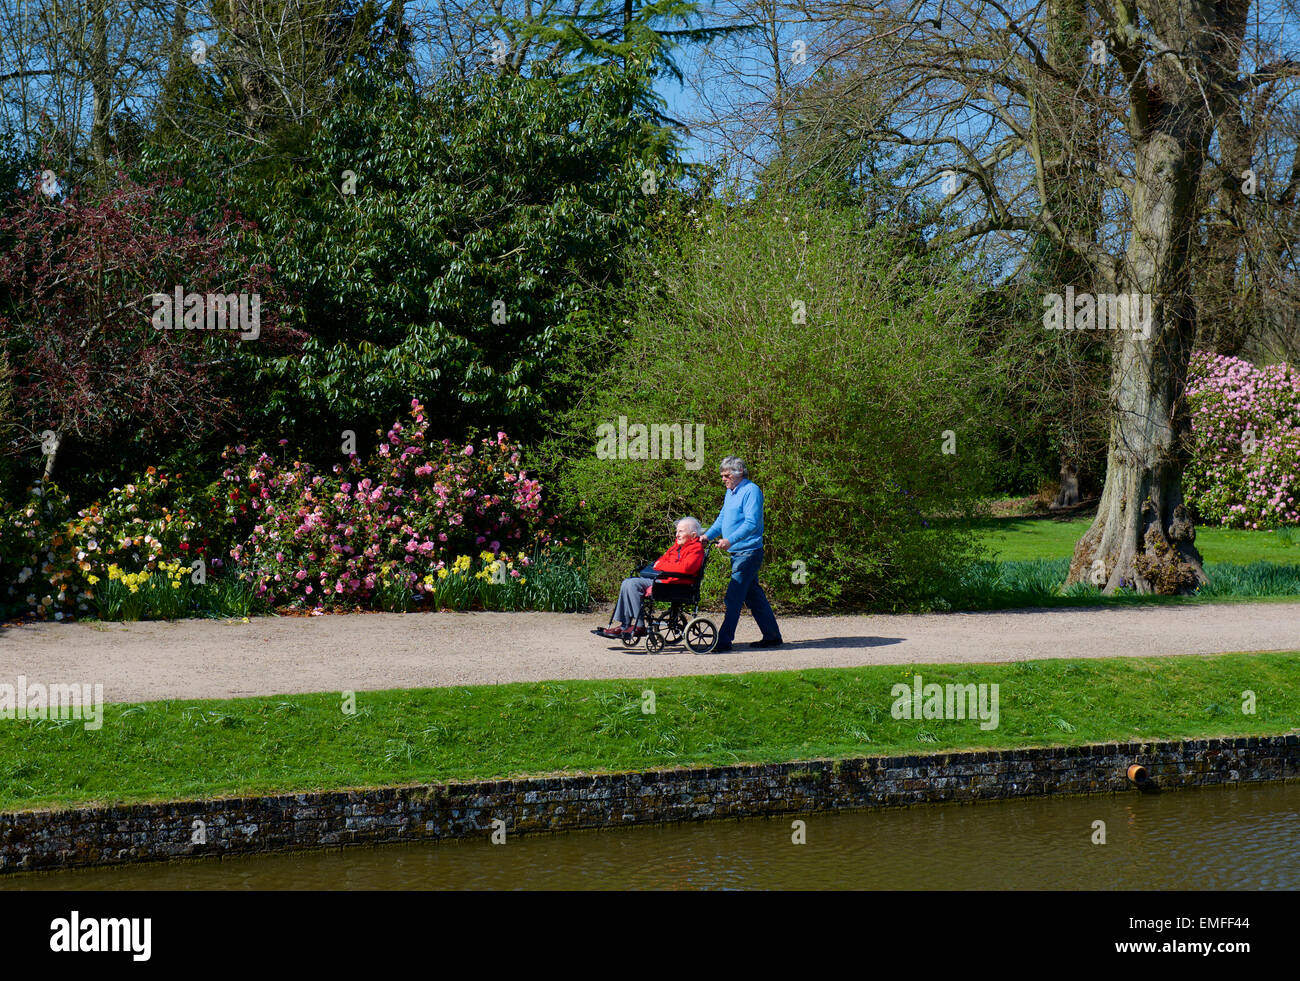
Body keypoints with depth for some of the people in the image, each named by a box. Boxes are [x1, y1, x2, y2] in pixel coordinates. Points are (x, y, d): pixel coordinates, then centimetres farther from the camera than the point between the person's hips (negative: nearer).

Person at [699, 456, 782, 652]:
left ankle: (724, 640, -10)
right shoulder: (730, 493, 16)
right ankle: (772, 636, 19)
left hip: (749, 552, -10)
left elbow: (752, 523, -22)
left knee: (734, 597, -11)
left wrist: (730, 540, -32)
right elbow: (722, 518, 22)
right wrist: (708, 535, 5)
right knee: (754, 596, 12)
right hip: (738, 553, 10)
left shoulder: (751, 491, -13)